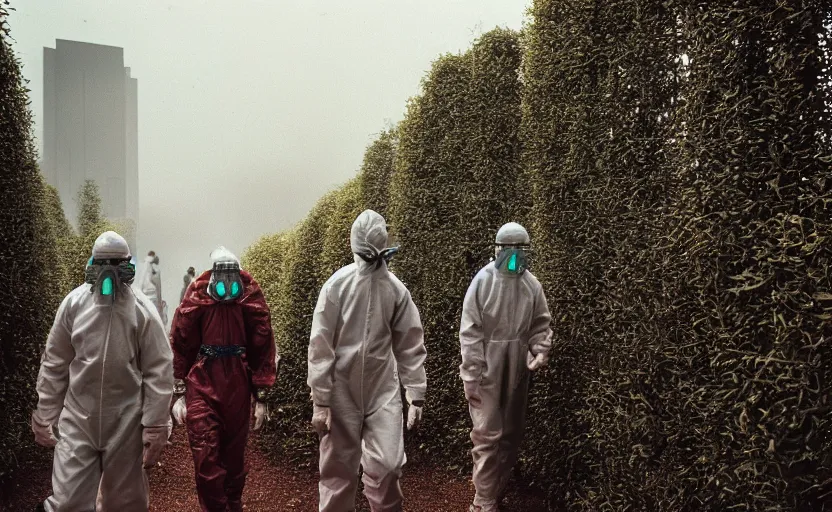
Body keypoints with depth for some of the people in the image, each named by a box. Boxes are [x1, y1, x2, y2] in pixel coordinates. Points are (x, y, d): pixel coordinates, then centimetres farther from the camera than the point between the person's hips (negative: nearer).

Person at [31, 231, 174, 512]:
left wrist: (155, 428, -9)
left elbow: (159, 372, -8)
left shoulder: (142, 310, -9)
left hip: (126, 423, -1)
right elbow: (54, 365, 5)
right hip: (77, 419, 1)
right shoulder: (74, 303, -3)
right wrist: (44, 417, 7)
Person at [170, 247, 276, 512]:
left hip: (237, 389, 1)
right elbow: (180, 346, 3)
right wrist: (180, 392, 3)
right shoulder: (196, 299, -4)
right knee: (205, 456, -4)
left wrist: (261, 396, 1)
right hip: (201, 387, -1)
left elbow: (263, 350, 1)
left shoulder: (252, 300, -2)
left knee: (234, 455, 13)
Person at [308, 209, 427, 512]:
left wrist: (416, 396, -1)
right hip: (342, 393, -1)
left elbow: (410, 345, 2)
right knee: (337, 470, 8)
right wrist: (320, 401, -10)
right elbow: (320, 346, -8)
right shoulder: (337, 285, -8)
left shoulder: (396, 289, 0)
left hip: (384, 391, 1)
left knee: (386, 466, -2)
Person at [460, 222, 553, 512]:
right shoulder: (483, 281, -11)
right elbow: (469, 332, -11)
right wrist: (470, 377, -13)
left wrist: (540, 352, -9)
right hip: (487, 371, -4)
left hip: (517, 372, 5)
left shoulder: (532, 285, 0)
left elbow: (541, 324, 10)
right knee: (488, 435, -2)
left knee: (512, 434, 15)